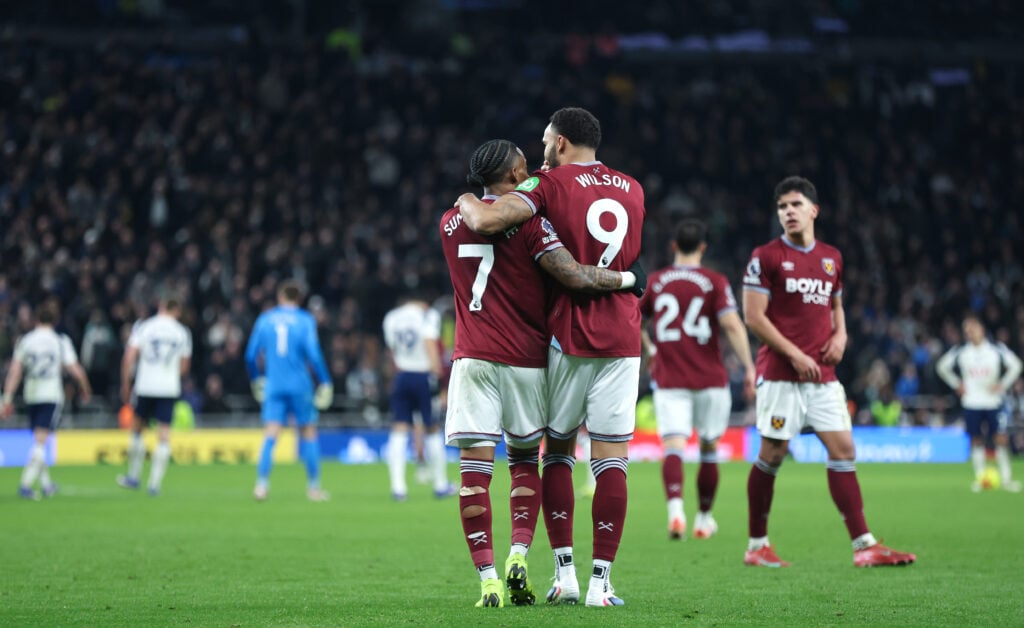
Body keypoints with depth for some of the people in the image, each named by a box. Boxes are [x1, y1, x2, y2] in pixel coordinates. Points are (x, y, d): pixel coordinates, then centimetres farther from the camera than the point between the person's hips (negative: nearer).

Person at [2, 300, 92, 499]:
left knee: (38, 442, 16)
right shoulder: (60, 341, -3)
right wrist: (85, 390, 14)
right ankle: (25, 484, -18)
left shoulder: (24, 340, 3)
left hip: (31, 395, 3)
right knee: (40, 443, -6)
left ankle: (46, 483, 23)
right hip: (52, 396, -3)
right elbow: (75, 370, -4)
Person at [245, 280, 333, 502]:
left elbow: (251, 356, 8)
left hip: (273, 386, 2)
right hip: (300, 386, -2)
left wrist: (256, 380, 24)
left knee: (270, 435, -4)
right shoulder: (305, 320, 0)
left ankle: (261, 483, -18)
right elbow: (313, 353, -9)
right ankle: (313, 487, 13)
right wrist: (325, 382, -1)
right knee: (308, 433, 9)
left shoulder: (264, 320, 7)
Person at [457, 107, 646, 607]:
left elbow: (485, 221, -17)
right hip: (621, 339, 3)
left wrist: (467, 200, 4)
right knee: (611, 460, 0)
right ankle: (601, 581, -3)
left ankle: (565, 573, 9)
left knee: (557, 450, 12)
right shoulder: (632, 190, 13)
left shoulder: (551, 186, -4)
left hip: (569, 336, -3)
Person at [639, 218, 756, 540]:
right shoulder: (715, 282, -3)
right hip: (710, 380, -1)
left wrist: (650, 348, 33)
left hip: (668, 381, 1)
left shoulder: (655, 282, 6)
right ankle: (704, 519, 24)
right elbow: (732, 324, -14)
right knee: (709, 448, 15)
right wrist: (749, 367, -11)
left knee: (673, 447, -9)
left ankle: (675, 509, -34)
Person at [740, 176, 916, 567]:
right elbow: (753, 316, -8)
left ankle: (863, 545, -3)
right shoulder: (766, 257, -3)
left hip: (823, 375, 5)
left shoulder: (831, 258, 14)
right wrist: (794, 354, -14)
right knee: (771, 455, -1)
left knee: (842, 449, -2)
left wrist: (840, 334, 5)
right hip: (780, 374, -5)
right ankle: (757, 546, 10)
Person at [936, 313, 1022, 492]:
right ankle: (979, 477, 10)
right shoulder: (960, 351, 0)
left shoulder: (997, 349, -3)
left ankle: (1006, 478, 1)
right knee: (976, 440, 2)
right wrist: (957, 384, 6)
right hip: (971, 402, 1)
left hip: (994, 401, -1)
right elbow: (942, 366, 13)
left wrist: (1003, 384, -4)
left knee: (1001, 439, -6)